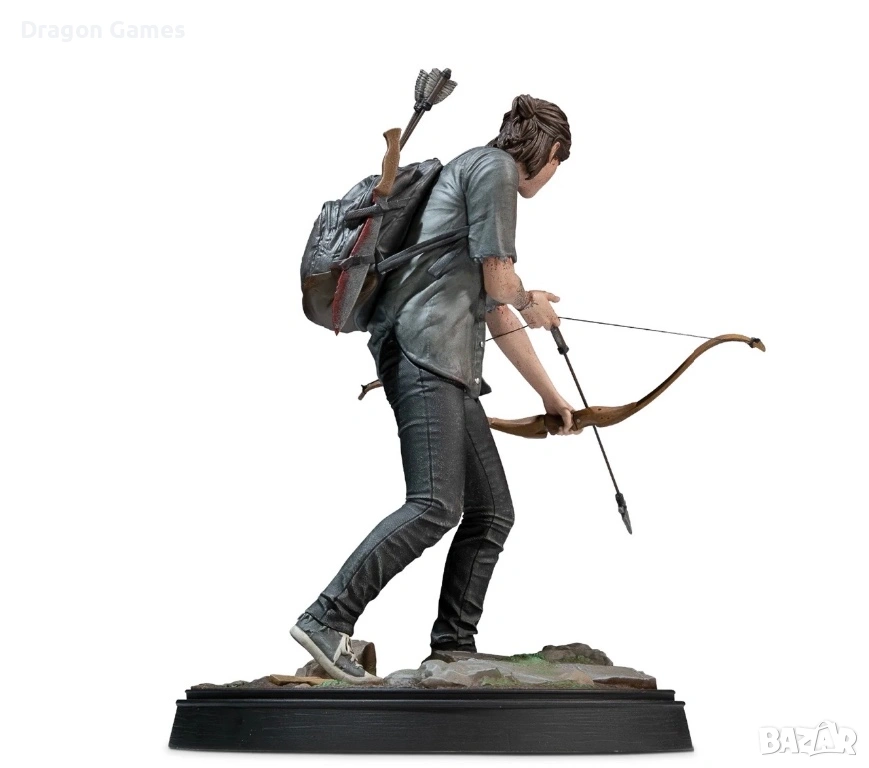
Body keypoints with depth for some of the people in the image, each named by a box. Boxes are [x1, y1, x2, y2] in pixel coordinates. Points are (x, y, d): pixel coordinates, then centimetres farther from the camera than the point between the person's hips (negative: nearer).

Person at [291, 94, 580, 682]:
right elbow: (498, 279, -5)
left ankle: (454, 647, 4)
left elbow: (499, 317, 33)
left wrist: (549, 393, 36)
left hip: (450, 368, 10)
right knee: (435, 506, -19)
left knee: (491, 511, 4)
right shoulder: (493, 166, 3)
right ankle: (327, 620, -17)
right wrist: (531, 303, 18)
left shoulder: (493, 184, 32)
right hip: (423, 348, -10)